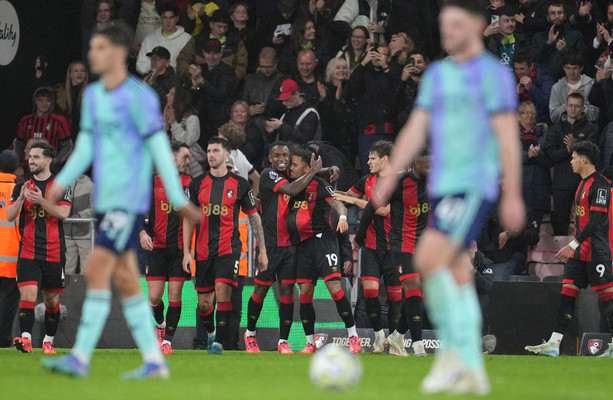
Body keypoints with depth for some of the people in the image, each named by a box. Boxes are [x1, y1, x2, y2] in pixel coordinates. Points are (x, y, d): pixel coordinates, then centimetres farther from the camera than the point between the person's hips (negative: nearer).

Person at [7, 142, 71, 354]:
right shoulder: (22, 187, 9)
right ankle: (26, 338, -26)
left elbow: (63, 213, -12)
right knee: (27, 294, -16)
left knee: (52, 300, 9)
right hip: (28, 253, 0)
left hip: (54, 254, 0)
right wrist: (21, 198, -17)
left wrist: (41, 201, -22)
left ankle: (48, 341, 22)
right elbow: (10, 216, 0)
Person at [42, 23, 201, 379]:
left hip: (129, 200, -8)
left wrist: (178, 199, -9)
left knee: (97, 269, -14)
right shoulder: (93, 96, 13)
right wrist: (62, 182, 5)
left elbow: (160, 149, -10)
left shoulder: (139, 97, -10)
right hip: (106, 200, 8)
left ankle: (81, 358, -13)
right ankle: (154, 362, 13)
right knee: (125, 279, 8)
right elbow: (86, 148, 17)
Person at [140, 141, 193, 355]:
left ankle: (167, 340, 5)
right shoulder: (153, 181, 4)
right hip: (157, 247, 0)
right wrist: (142, 232, -8)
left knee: (175, 296, -3)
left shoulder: (191, 183, 5)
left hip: (181, 248, 0)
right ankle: (160, 324, 27)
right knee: (155, 297, -3)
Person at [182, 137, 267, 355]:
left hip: (229, 248, -3)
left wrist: (262, 250, 5)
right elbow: (189, 219, 10)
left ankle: (218, 342, -14)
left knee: (222, 291, -20)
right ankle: (211, 333, 34)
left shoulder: (240, 185, 1)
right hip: (203, 251, 3)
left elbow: (254, 217, 7)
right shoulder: (198, 184, 7)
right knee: (204, 302, 6)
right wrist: (186, 252, 3)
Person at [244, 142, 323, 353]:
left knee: (287, 291, 0)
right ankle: (250, 333, 24)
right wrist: (313, 171, -15)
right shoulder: (269, 174, -9)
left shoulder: (290, 175, 10)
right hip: (269, 243, -5)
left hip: (289, 244, 5)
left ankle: (283, 341, 4)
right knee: (261, 289, 5)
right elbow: (291, 190, -23)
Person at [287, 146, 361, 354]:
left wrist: (342, 216, -32)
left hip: (322, 240, -6)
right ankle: (310, 343, 8)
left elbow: (338, 203, -11)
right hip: (302, 245, 6)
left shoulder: (319, 186, -2)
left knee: (334, 286, -15)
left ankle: (353, 337, -10)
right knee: (305, 292, 2)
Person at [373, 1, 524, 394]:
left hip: (475, 185, -7)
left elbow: (508, 137, -8)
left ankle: (452, 350, -9)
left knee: (429, 259, -19)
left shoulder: (494, 74, -4)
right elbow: (416, 129, 14)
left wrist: (513, 196, -12)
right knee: (458, 276, 5)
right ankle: (472, 371, 7)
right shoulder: (436, 74, 16)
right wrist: (390, 177, 4)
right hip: (443, 186, 7)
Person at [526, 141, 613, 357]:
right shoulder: (583, 183, 17)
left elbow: (596, 221, -20)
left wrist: (573, 245, -21)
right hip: (579, 252, 10)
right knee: (567, 292, 3)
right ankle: (554, 344, 1)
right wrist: (572, 247, 22)